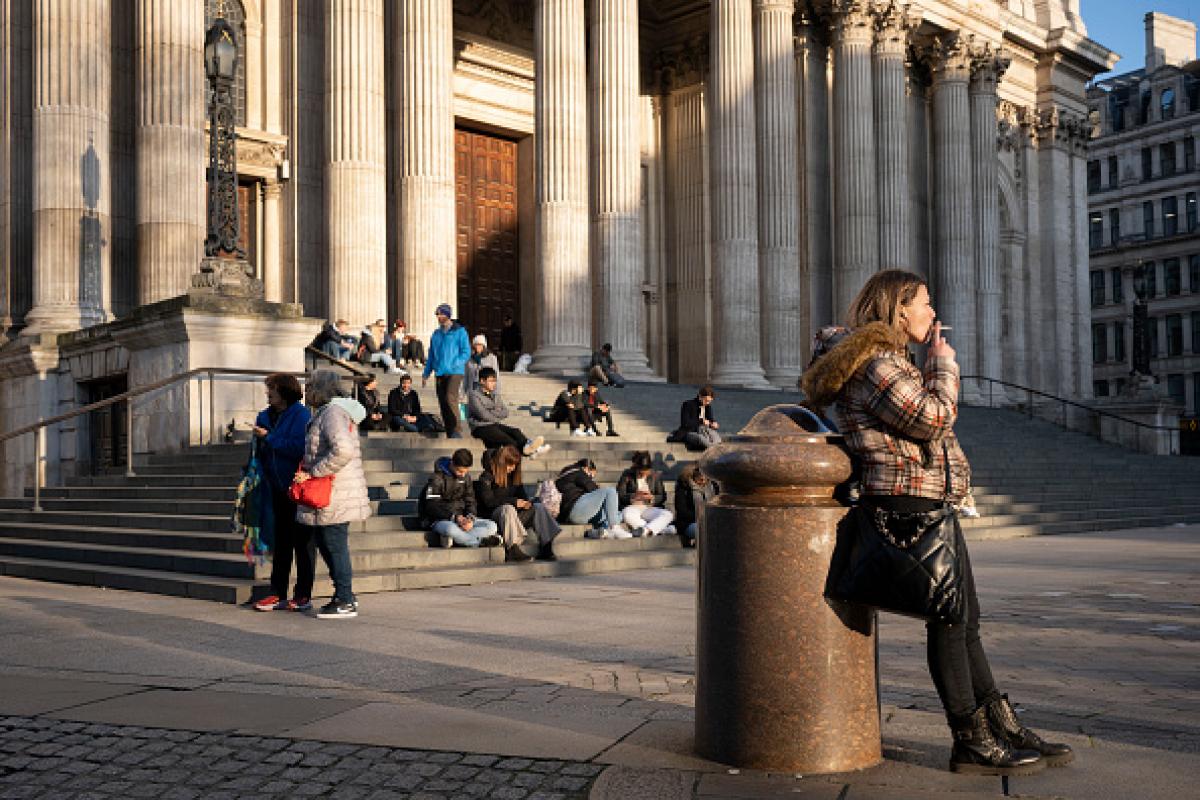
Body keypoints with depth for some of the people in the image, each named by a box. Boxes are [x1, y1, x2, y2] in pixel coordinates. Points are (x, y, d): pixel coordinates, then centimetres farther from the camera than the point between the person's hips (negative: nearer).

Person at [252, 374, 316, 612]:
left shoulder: (301, 414, -11)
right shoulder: (265, 416, 10)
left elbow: (299, 447, -24)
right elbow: (261, 452, 18)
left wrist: (269, 438, -17)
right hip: (278, 489, 7)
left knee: (303, 542, 2)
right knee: (280, 541, 11)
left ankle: (303, 596, 9)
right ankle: (278, 594, 17)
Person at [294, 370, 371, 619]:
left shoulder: (332, 412, -15)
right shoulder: (324, 413, 18)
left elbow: (343, 450, -30)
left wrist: (312, 473, -23)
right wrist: (307, 474, 13)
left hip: (335, 496, -10)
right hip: (327, 496, 10)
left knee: (336, 546, -3)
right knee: (325, 543, 16)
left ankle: (345, 602, 4)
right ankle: (345, 595, 25)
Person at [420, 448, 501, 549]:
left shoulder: (466, 476, 7)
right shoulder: (437, 478, -10)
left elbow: (470, 500, 10)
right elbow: (432, 507, -15)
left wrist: (470, 518, -12)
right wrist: (455, 517, -26)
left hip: (461, 518, 6)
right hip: (440, 520, -6)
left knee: (492, 526, -16)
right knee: (450, 529, -42)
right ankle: (480, 541, -20)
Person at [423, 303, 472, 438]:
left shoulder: (459, 331, 0)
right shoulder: (436, 334, 17)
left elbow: (466, 352, -5)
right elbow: (431, 355, 22)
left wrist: (455, 364, -18)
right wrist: (426, 373, 17)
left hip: (454, 373, -6)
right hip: (440, 373, 6)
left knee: (451, 399, -22)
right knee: (443, 403, 5)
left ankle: (456, 431, -19)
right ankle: (449, 434, 12)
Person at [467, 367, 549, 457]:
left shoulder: (495, 395, 18)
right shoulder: (474, 395, -3)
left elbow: (505, 413, 9)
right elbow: (483, 415, -14)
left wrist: (492, 413, -7)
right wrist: (497, 416, -1)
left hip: (495, 424, 6)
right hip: (481, 427, -6)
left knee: (515, 431, -23)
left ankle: (528, 445, -52)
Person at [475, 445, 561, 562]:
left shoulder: (514, 477, 16)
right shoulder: (487, 478, -5)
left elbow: (522, 494, 18)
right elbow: (488, 501, -16)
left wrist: (526, 502, -8)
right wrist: (514, 502, -21)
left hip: (514, 513, 6)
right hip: (492, 514, -6)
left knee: (539, 507, -14)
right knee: (508, 508, -38)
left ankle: (545, 549, -24)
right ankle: (513, 549, -45)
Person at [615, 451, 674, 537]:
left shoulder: (656, 476, 12)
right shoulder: (627, 475, 5)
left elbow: (662, 497, 11)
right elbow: (619, 496, -1)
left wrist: (652, 497, -11)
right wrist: (634, 496, -20)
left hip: (650, 508, 2)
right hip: (632, 508, -2)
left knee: (668, 515, -29)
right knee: (627, 515, -40)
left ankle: (645, 530, -51)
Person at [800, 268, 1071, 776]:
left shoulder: (894, 362, 22)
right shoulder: (875, 364, -13)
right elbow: (933, 417, -18)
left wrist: (937, 365, 15)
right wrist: (943, 360, -5)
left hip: (934, 507, 11)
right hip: (905, 506, -11)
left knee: (966, 621, 13)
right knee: (947, 621, -6)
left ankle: (1003, 728, 20)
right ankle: (971, 742, 4)